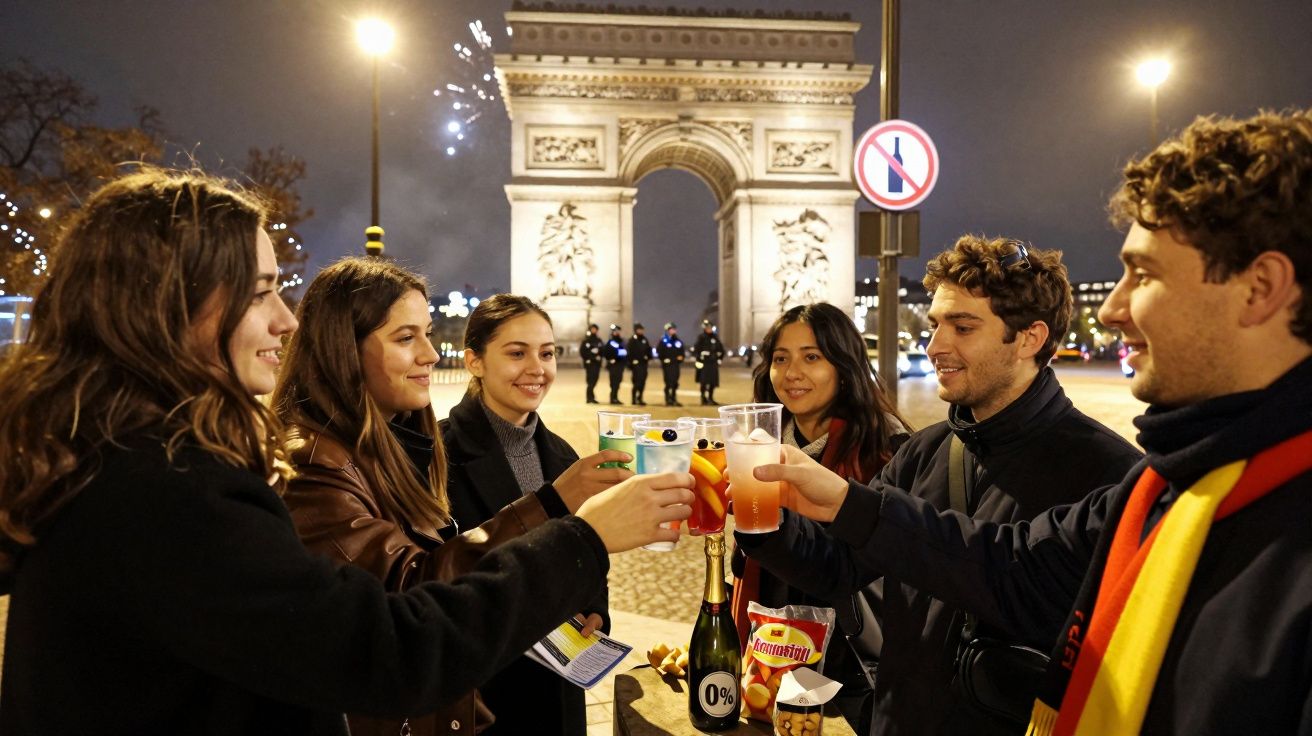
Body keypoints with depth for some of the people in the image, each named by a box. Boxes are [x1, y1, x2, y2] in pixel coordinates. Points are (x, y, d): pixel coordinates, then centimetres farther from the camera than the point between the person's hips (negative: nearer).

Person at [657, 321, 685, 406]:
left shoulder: (678, 341, 14)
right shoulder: (663, 341, -3)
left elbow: (682, 352, 18)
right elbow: (659, 352, -7)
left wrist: (681, 358, 0)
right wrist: (664, 360, -12)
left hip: (676, 365, 5)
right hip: (667, 365, -5)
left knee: (675, 383, 8)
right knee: (668, 383, -6)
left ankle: (674, 399, 17)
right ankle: (668, 400, 0)